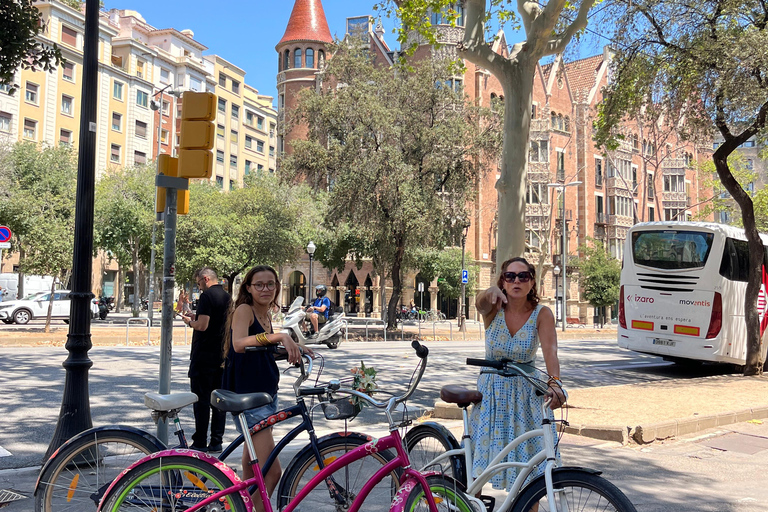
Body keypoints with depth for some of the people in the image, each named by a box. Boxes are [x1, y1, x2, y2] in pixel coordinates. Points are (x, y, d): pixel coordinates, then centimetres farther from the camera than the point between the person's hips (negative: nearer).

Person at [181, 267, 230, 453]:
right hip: (222, 356, 8)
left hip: (204, 356, -8)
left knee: (201, 400, -2)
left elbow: (202, 325, -21)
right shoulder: (228, 297, 12)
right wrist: (196, 316, 20)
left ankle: (200, 443, 2)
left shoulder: (207, 296, -13)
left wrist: (189, 321, -1)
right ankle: (216, 441, 13)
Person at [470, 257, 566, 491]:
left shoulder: (542, 314, -10)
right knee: (478, 462, 3)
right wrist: (491, 292, -55)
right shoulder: (493, 310, -7)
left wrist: (555, 382, -44)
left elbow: (550, 350, -25)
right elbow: (480, 302, -31)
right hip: (490, 392, 1)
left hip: (526, 393, -1)